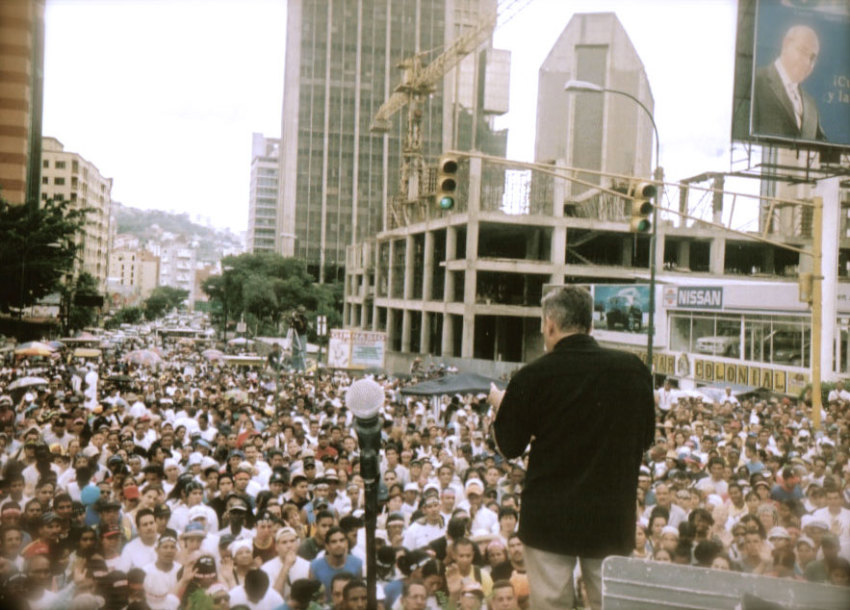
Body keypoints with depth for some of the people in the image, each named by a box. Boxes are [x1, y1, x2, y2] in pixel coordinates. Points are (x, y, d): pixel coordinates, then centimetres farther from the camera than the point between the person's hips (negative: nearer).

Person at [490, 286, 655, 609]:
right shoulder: (633, 368, -2)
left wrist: (499, 404, 17)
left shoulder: (532, 377, -11)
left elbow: (509, 446, -1)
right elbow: (646, 438, 9)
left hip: (548, 517, -2)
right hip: (613, 517, 3)